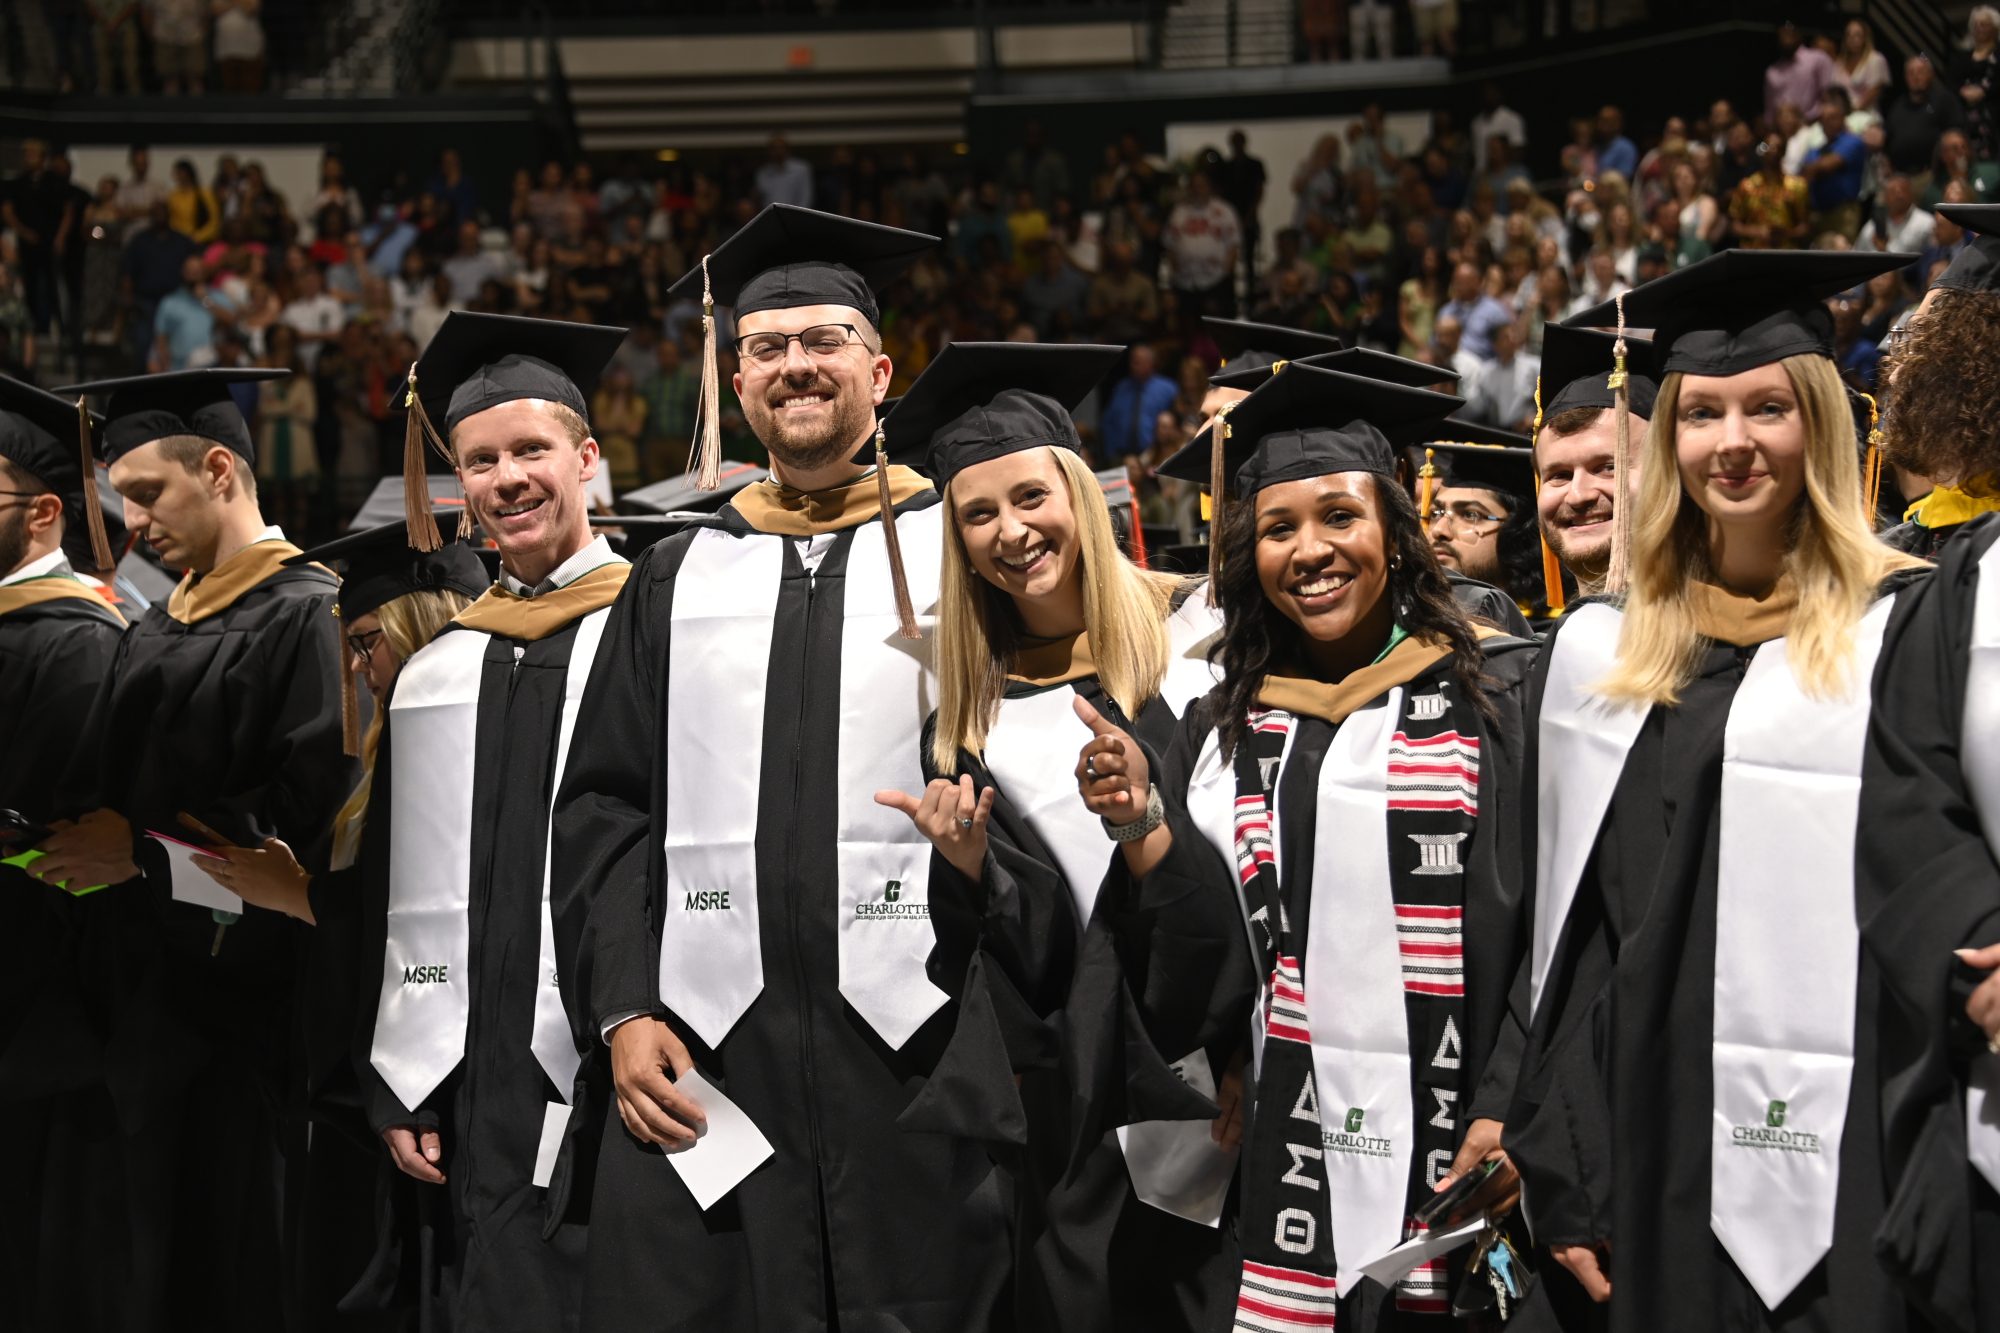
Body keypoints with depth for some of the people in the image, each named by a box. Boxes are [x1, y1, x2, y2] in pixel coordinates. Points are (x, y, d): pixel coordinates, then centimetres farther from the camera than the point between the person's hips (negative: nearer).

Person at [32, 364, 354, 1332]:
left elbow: (314, 804, -18)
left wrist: (145, 849, -16)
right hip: (138, 988, 8)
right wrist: (73, 837, -4)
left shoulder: (307, 617, -8)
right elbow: (97, 789, 18)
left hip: (238, 990, -8)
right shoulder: (152, 636, 17)